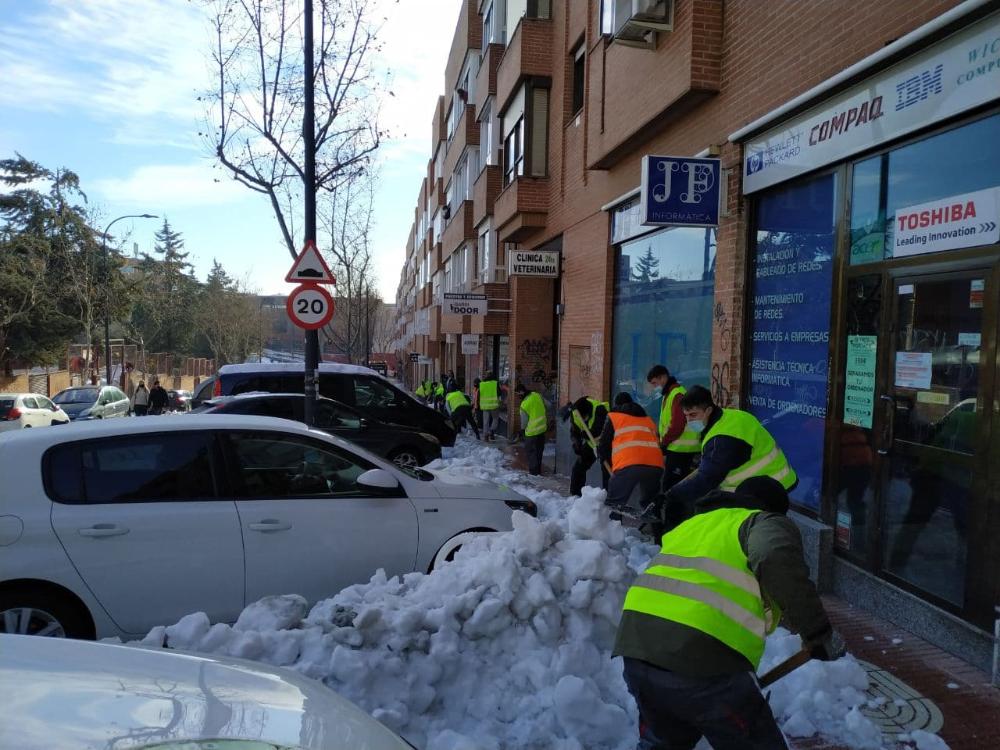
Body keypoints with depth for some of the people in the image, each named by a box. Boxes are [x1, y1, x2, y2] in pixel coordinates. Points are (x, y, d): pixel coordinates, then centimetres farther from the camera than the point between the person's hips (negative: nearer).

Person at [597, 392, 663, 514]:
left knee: (613, 504, 3)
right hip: (655, 465, 5)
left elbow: (604, 445, 18)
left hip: (629, 464, -5)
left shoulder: (613, 417, 20)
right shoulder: (648, 419, 35)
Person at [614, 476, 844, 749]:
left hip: (636, 644, 6)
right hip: (700, 658, -6)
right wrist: (818, 632, -7)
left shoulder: (693, 523, 31)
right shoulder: (766, 522, 11)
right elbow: (777, 562, -15)